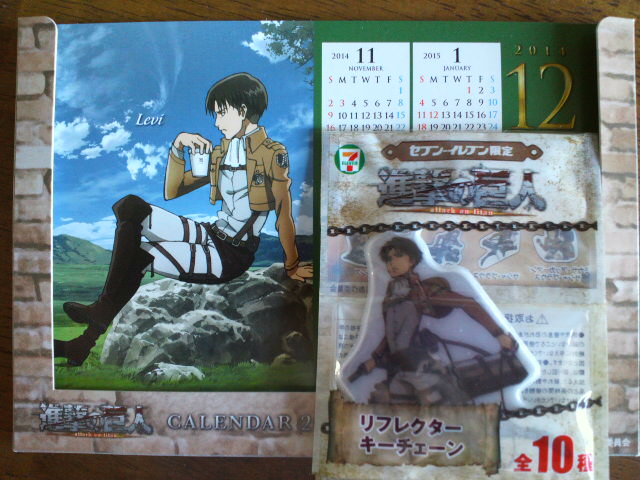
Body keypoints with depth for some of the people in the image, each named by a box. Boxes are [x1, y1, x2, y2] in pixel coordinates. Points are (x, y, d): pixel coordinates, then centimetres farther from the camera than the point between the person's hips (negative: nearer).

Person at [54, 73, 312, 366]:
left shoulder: (273, 153, -6)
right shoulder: (221, 151, 15)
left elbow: (283, 213, -7)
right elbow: (172, 191, 14)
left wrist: (292, 266, -5)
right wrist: (178, 146, 1)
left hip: (232, 256, -7)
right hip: (211, 235, 7)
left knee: (137, 255, -17)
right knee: (130, 206, -10)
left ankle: (85, 343, 2)